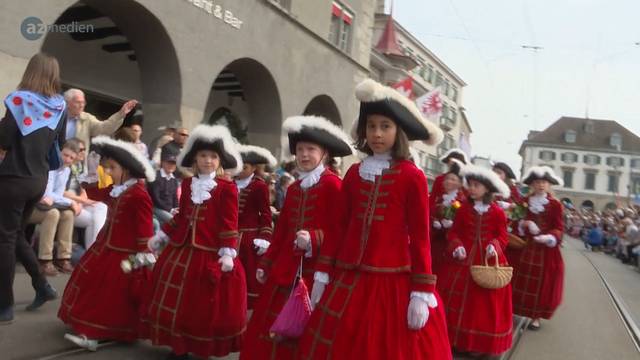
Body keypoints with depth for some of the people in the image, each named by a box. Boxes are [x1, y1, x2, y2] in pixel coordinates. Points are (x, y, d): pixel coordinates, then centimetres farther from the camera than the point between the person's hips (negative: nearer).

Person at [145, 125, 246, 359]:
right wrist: (160, 236, 18)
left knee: (206, 306, 3)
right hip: (182, 249, 6)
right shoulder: (187, 184, 9)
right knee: (176, 302, 14)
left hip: (210, 253, -6)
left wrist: (228, 253, -17)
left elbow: (229, 224, -11)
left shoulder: (227, 188, -9)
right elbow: (180, 217, 16)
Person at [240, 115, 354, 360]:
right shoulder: (294, 188, 13)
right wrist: (266, 264, 16)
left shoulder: (333, 185, -10)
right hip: (286, 269, 7)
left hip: (315, 271, -7)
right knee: (270, 327, 12)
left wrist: (313, 239, -27)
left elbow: (338, 230, -12)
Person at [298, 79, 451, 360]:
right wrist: (322, 273, 8)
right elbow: (339, 227, 9)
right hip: (348, 281, 4)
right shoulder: (353, 173, 7)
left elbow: (420, 238, -7)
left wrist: (422, 293, -10)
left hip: (394, 283, -4)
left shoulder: (412, 176, -6)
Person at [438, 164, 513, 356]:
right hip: (464, 259, 2)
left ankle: (481, 344, 18)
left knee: (485, 303, 4)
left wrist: (494, 246, -18)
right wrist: (456, 246, -14)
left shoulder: (497, 212, -3)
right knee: (458, 299, 5)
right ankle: (457, 338, 19)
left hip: (488, 261, -1)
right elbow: (453, 232, 3)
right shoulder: (463, 209, 2)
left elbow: (502, 237, 1)